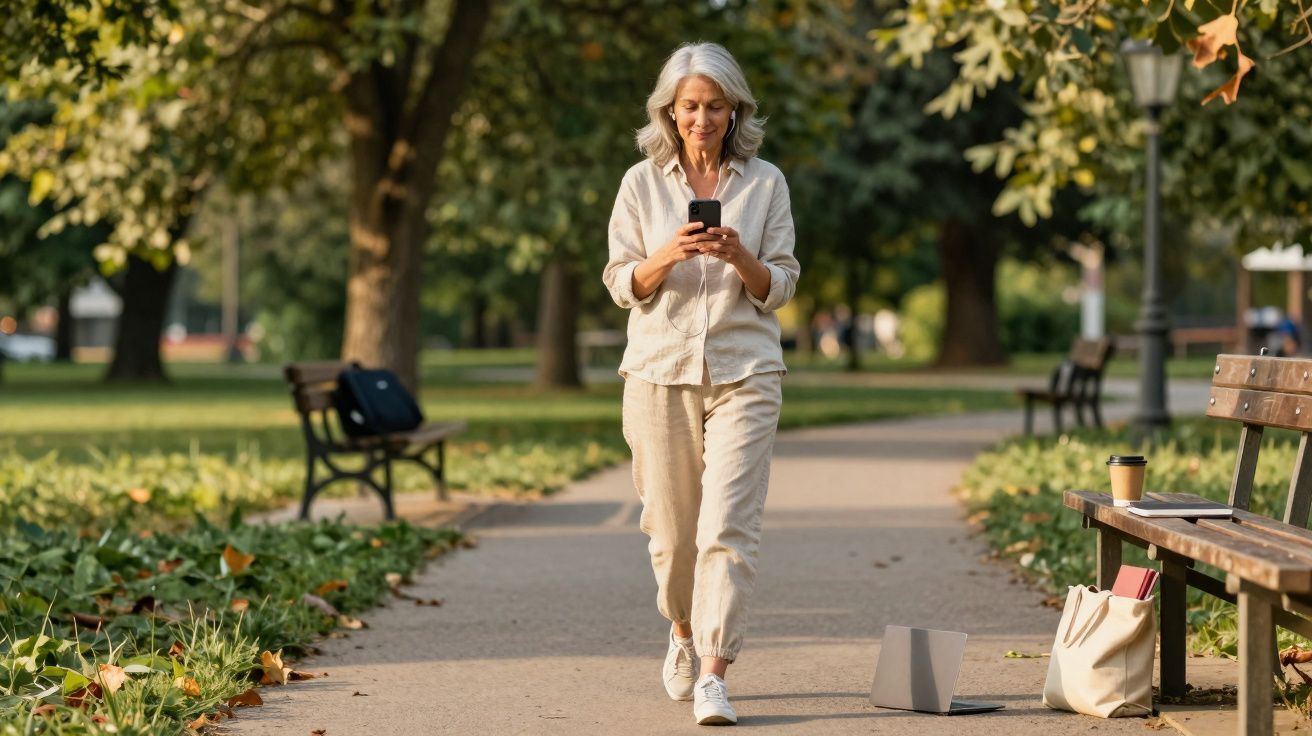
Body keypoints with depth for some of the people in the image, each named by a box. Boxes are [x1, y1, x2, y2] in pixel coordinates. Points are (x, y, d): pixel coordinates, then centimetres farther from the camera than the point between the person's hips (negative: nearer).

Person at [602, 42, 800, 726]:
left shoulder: (765, 183, 5)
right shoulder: (642, 182, 6)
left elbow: (780, 286, 5)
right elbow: (621, 285, 4)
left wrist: (740, 257, -15)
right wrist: (668, 255, -15)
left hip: (744, 373, -1)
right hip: (660, 369, 1)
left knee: (729, 523, -13)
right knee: (671, 525, 7)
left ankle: (712, 675, -14)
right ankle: (684, 630, 36)